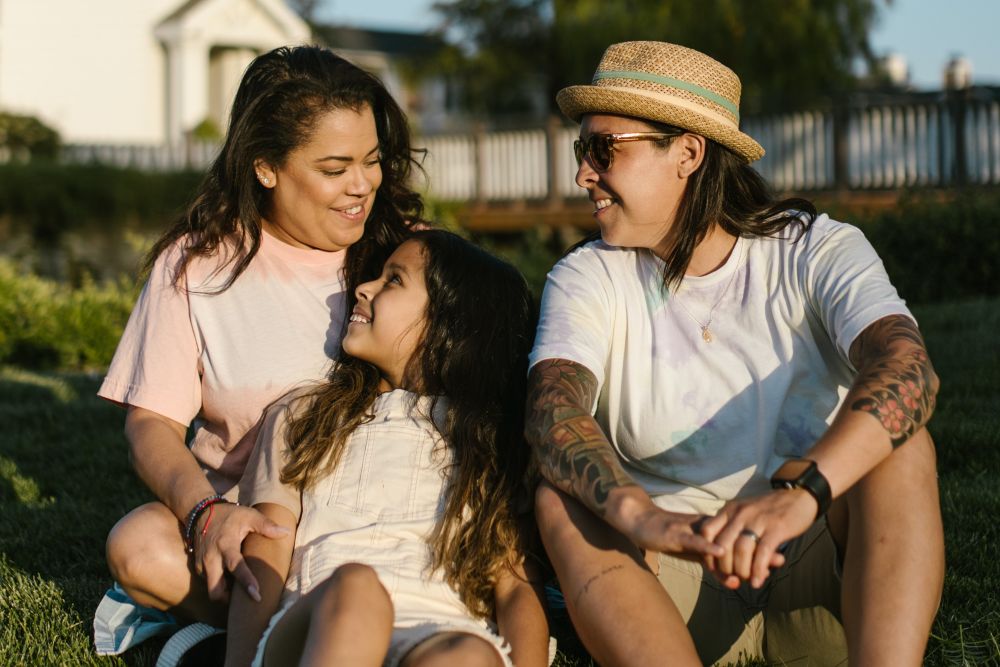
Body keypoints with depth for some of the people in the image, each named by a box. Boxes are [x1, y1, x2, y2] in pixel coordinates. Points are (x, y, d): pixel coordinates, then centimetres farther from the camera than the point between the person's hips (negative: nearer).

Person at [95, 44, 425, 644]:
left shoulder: (406, 250, 3)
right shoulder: (197, 263, -1)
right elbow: (151, 421, -4)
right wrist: (206, 511, -25)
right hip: (247, 516, -1)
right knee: (139, 546, -30)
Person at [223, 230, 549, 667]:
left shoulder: (486, 440, 24)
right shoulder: (300, 417, 25)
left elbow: (515, 587, 12)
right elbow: (264, 567, 11)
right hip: (308, 630, 0)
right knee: (355, 586, -38)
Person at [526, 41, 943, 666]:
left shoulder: (817, 251, -5)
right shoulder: (587, 279, -1)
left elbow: (907, 369, -25)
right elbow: (553, 410, -21)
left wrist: (798, 491, -44)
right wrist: (639, 515, -43)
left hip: (818, 575, 0)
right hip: (677, 585, 1)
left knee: (902, 445, -25)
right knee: (562, 504, -26)